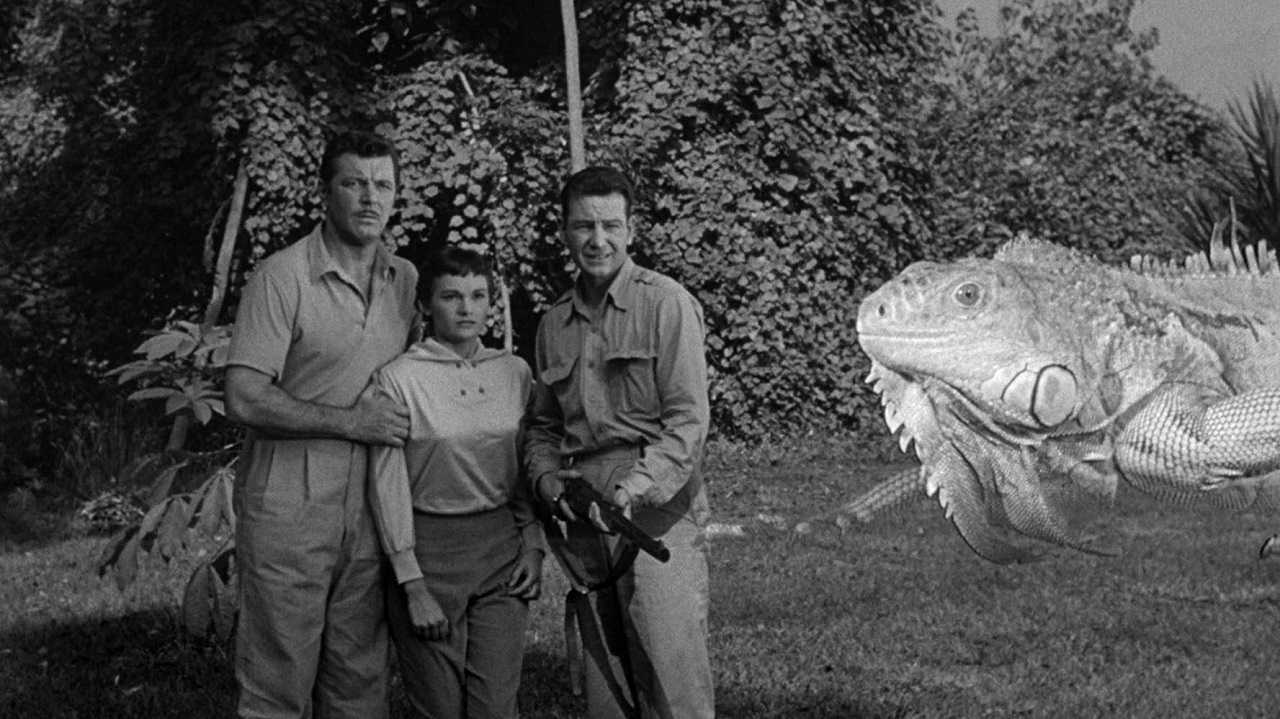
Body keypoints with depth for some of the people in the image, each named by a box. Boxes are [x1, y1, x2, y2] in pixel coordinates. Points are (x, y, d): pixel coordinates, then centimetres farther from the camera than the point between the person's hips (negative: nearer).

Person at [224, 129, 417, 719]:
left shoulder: (406, 280, 10)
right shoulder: (281, 277, -8)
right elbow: (245, 399, -14)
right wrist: (351, 421, -14)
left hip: (372, 508, 5)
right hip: (288, 508, -5)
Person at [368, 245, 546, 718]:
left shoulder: (515, 373, 5)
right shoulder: (398, 379, -8)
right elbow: (388, 486, -7)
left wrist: (533, 546, 3)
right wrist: (413, 586, -9)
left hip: (502, 548, 3)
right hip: (429, 550, -3)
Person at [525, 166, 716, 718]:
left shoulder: (666, 304, -2)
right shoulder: (555, 323, 16)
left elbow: (688, 419, -9)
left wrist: (633, 488, -20)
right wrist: (547, 477, 4)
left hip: (656, 513, -5)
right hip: (586, 523, 6)